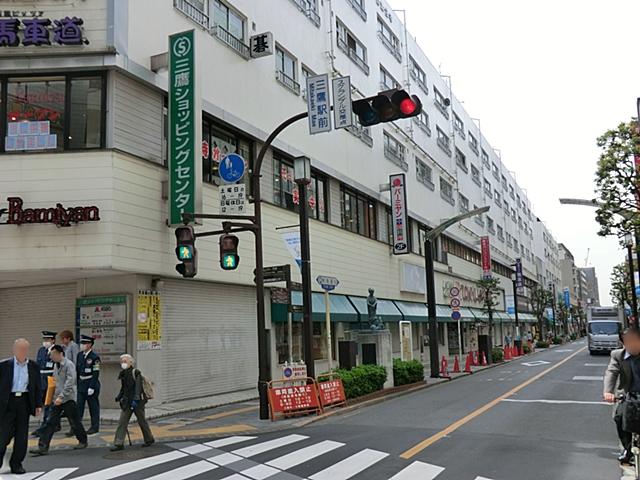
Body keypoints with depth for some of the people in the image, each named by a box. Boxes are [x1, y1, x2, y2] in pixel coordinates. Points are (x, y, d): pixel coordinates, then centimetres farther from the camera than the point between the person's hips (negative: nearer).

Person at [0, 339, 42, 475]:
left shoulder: (33, 366, 6)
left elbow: (37, 387, 9)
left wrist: (38, 404, 5)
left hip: (24, 402, 2)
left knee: (22, 436, 5)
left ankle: (16, 464, 17)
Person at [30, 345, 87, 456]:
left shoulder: (69, 365, -14)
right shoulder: (56, 366, 9)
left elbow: (69, 383, -21)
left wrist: (61, 397, -26)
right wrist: (54, 396, 9)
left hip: (68, 399, -7)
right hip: (57, 400, 7)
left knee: (74, 422, 6)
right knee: (50, 423, 1)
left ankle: (83, 442, 25)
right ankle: (43, 447, 2)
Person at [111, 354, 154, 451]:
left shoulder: (136, 372, -13)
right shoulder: (123, 374, 9)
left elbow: (138, 387, -20)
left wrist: (135, 399, -28)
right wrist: (119, 397, 9)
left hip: (137, 402, -7)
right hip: (127, 401, 7)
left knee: (142, 421, 6)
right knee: (122, 422, -1)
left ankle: (149, 439, 23)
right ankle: (119, 444, 0)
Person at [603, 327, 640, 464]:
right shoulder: (617, 355, 0)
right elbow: (611, 372, -13)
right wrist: (608, 391, -30)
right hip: (627, 395, 0)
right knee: (620, 416, -22)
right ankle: (628, 447, 3)